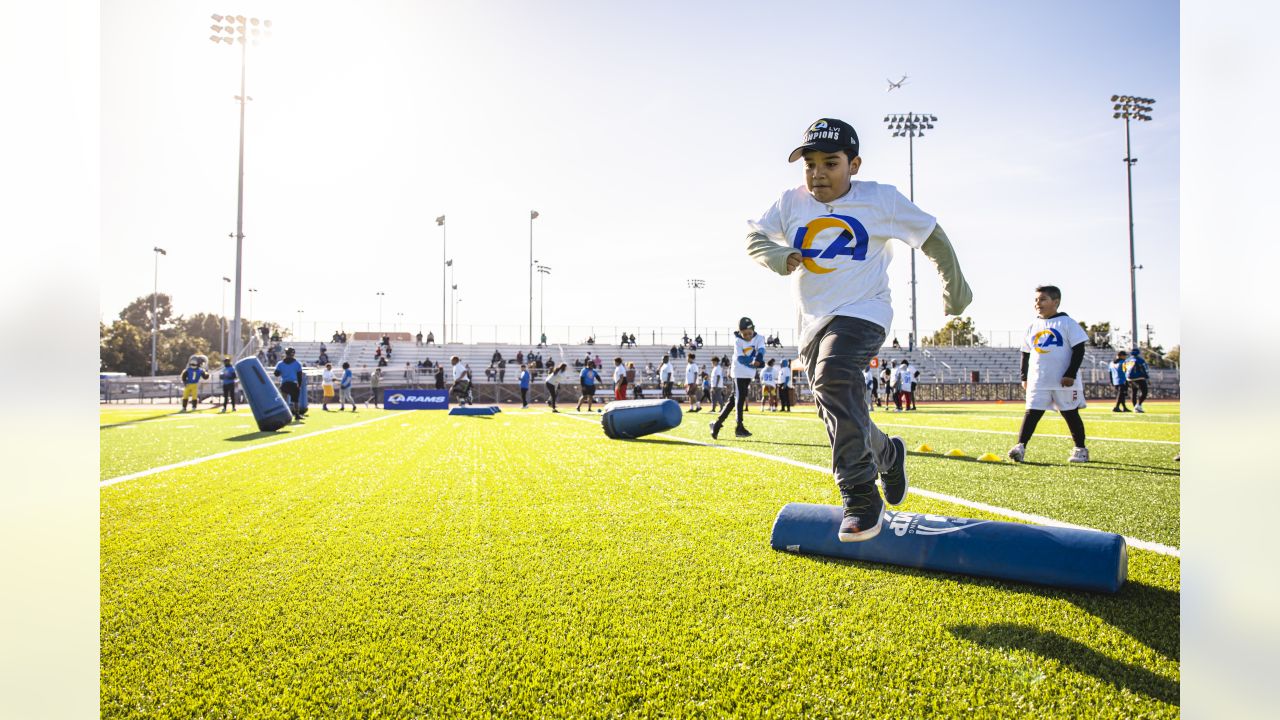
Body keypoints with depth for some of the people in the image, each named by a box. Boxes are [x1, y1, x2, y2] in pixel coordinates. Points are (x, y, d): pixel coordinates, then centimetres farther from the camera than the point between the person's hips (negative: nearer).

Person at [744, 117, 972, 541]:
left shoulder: (880, 199, -2)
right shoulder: (791, 203, 6)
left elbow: (932, 237, 7)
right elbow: (755, 237, 9)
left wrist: (954, 290, 14)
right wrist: (780, 257, -13)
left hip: (862, 312, -5)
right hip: (813, 321, 6)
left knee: (832, 383, -31)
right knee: (841, 413, 9)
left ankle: (861, 498, -26)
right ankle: (888, 453, 40)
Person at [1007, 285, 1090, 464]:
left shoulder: (1067, 323, -4)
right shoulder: (1032, 327, 10)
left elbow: (1079, 349, -7)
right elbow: (1025, 354, 17)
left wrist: (1071, 374, -13)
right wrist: (1024, 377, 12)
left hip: (1064, 381, -3)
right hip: (1038, 382, 3)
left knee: (1071, 414, 7)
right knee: (1031, 413, -4)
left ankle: (1081, 449, 20)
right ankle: (1020, 446, -9)